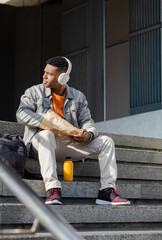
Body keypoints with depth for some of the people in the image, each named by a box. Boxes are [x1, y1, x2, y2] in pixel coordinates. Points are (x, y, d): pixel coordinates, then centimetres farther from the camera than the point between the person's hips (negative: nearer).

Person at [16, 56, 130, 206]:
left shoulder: (78, 96, 14)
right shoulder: (34, 92, 6)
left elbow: (86, 120, 8)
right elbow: (22, 114, -8)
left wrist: (89, 134, -18)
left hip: (70, 143, 4)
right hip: (40, 143, -4)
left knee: (106, 142, -10)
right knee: (46, 134, -40)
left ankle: (107, 191, -18)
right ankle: (52, 189, -49)